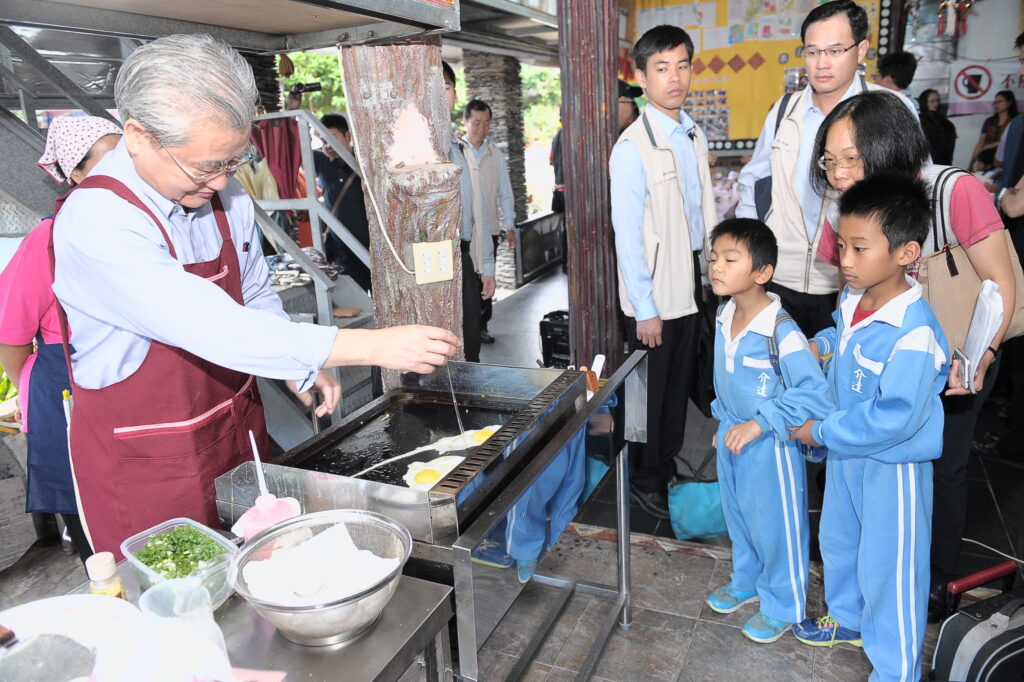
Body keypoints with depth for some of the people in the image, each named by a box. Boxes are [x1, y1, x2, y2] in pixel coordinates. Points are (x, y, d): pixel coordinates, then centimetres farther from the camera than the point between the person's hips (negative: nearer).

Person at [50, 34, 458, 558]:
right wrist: (374, 346, -35)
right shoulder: (95, 221, -26)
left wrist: (298, 368, -6)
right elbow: (212, 330, -35)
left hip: (237, 430, 6)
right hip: (143, 464, -6)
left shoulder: (225, 196, -3)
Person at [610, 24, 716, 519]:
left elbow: (702, 212, 13)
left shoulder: (694, 136, 8)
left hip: (691, 283, 7)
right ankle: (646, 482, 26)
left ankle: (669, 466, 35)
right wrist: (645, 309, -16)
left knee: (680, 383, 17)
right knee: (650, 389, 7)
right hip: (655, 290, -7)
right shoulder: (633, 147, -15)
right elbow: (627, 234, -16)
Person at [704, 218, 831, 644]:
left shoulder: (781, 332, -27)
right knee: (738, 515, 24)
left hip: (770, 444, -7)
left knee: (776, 525, 11)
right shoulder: (725, 319, -2)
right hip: (731, 436, 7)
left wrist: (759, 423, -32)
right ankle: (745, 581, 48)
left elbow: (816, 393, -29)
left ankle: (782, 606, 33)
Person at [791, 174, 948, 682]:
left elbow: (896, 418, -32)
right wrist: (821, 343, 2)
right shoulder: (854, 299, -5)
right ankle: (847, 620, 52)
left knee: (887, 569, 7)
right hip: (846, 452, 9)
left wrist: (821, 431, -23)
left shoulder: (914, 333, -31)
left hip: (891, 467, -9)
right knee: (838, 542, 26)